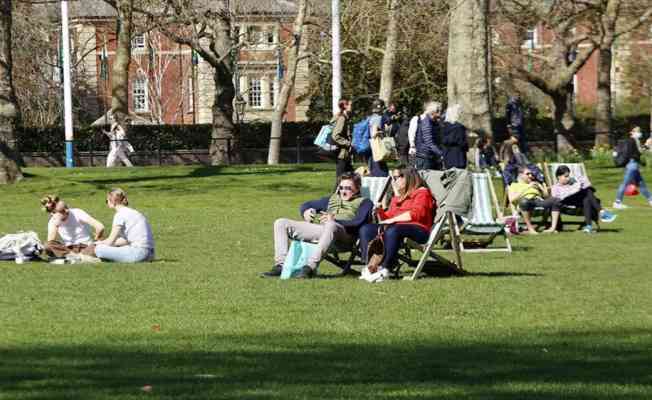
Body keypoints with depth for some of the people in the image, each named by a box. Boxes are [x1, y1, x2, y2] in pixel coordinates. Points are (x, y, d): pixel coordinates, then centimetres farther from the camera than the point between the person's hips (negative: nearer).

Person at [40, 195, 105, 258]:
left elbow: (100, 227, -18)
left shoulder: (77, 213, -11)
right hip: (68, 248, 2)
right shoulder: (52, 222, -4)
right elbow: (50, 241, -20)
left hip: (85, 247, -2)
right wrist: (56, 223, -23)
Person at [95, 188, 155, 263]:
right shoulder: (132, 212, 20)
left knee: (99, 249, -12)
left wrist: (99, 243, 16)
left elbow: (110, 241, -3)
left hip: (139, 253, -9)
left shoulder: (120, 214, -6)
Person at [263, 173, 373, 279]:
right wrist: (306, 212, 14)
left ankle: (310, 267, -51)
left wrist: (334, 220, -14)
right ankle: (281, 265, -21)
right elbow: (306, 205, 39)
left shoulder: (364, 202, 16)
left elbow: (358, 222, -4)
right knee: (281, 223, -4)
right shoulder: (333, 198, 35)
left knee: (330, 226, -45)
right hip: (317, 228, 7)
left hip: (344, 232, -7)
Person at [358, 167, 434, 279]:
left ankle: (386, 268, -38)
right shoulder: (397, 197, 29)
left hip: (419, 230, -8)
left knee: (392, 230, -39)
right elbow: (387, 218, 28)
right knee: (365, 229, -10)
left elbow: (416, 214, -12)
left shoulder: (421, 192, 4)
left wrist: (392, 220, -14)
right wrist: (380, 213, 5)